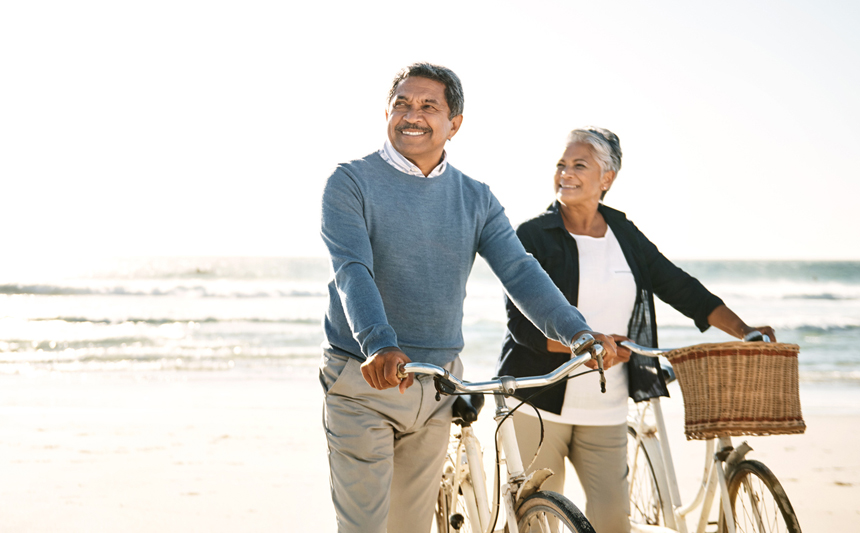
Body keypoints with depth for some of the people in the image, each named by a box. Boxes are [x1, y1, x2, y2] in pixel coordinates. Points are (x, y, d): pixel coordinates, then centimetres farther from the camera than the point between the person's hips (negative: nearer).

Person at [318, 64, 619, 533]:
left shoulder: (476, 200, 7)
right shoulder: (351, 183, -5)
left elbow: (519, 271, -4)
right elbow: (353, 271, -20)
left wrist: (577, 333, -21)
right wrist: (379, 346, -38)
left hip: (436, 387, 4)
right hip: (365, 380, -4)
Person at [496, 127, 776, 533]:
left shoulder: (623, 234, 10)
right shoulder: (532, 235, -3)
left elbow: (678, 286, 13)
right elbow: (522, 323, -10)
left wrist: (743, 330, 5)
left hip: (605, 410, 4)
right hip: (538, 402, -3)